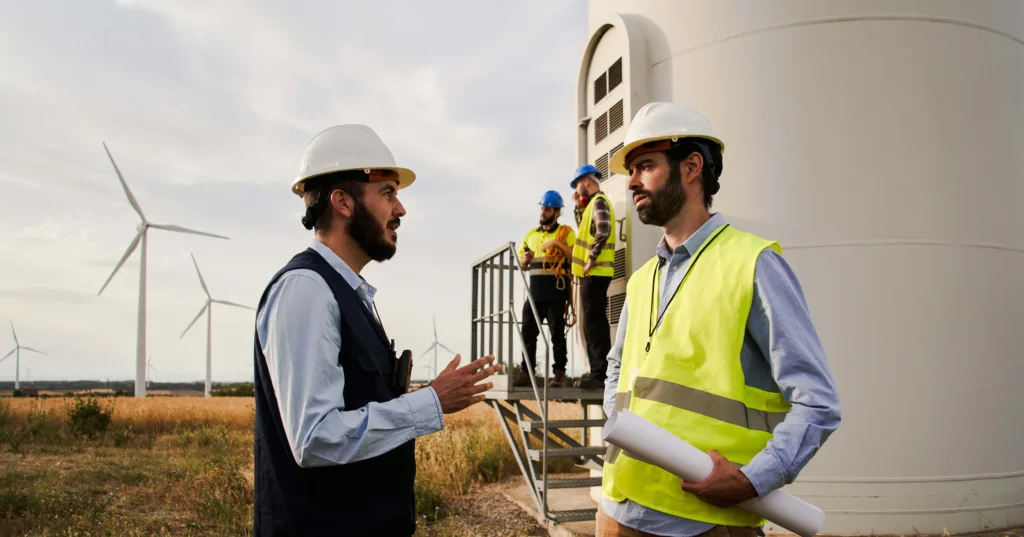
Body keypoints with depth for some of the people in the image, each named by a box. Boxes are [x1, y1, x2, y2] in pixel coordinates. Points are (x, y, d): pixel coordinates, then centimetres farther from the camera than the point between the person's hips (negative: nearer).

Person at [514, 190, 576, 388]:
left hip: (556, 290, -5)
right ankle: (526, 372, 9)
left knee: (557, 333, -2)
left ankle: (559, 373, 3)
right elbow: (522, 264, 22)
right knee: (528, 332, 4)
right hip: (535, 290, 5)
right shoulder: (531, 234, 19)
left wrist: (558, 243, -19)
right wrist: (525, 259, 0)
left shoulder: (566, 232, 3)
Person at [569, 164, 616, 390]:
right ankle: (597, 371, 18)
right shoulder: (594, 203, 21)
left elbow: (603, 231, -25)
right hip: (593, 273, 10)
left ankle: (600, 373, -8)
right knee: (593, 322, 12)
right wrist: (579, 207, 18)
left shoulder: (598, 201, -10)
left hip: (594, 272, -10)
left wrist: (591, 260, -22)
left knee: (594, 323, -9)